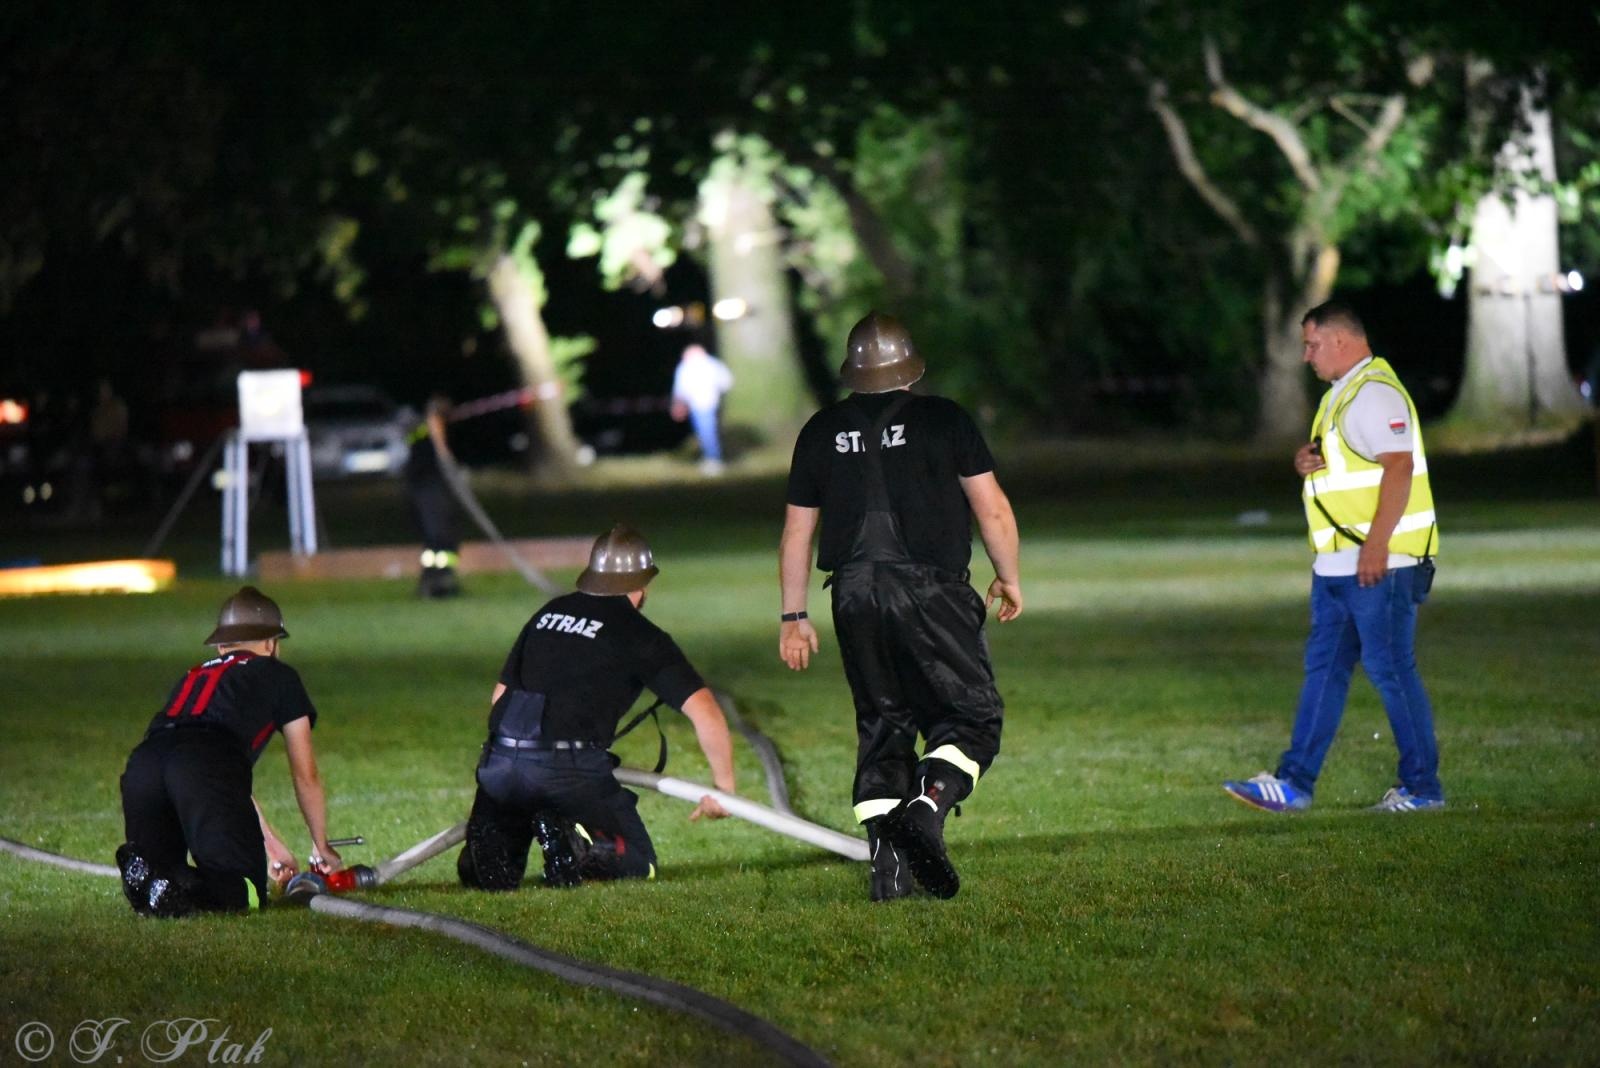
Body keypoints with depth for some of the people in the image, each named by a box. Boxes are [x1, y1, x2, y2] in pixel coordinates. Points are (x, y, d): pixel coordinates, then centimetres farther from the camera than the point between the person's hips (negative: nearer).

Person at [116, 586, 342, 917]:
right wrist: (321, 848, 48)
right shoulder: (279, 676, 28)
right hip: (206, 768, -5)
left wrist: (272, 843, 60)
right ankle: (181, 890, -33)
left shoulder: (192, 677, 41)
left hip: (143, 763, 5)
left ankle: (145, 872, -17)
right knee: (244, 895, -4)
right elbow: (306, 776, 33)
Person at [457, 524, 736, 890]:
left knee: (487, 875, 22)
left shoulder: (549, 613, 21)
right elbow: (704, 710, -2)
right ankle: (573, 841, -20)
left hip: (500, 760, 5)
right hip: (571, 768, -5)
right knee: (638, 866, 10)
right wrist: (723, 786, 8)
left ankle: (490, 847, -13)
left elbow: (500, 694, 25)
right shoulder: (641, 636, 6)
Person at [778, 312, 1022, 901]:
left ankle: (886, 866, 2)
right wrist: (1009, 578, 14)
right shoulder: (942, 420, -1)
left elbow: (797, 531, 13)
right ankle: (925, 809, -24)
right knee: (972, 717, 3)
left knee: (881, 726, 12)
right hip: (931, 589, -4)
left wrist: (793, 618, 20)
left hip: (856, 597, 4)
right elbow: (992, 508, -1)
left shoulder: (821, 431, 9)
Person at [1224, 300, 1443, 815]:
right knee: (1324, 668, 8)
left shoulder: (1375, 392, -14)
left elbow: (1398, 466, -23)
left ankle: (1422, 787, 2)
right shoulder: (1342, 393, 19)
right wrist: (1309, 460, 5)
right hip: (1338, 562, 10)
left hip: (1377, 563, -10)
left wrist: (1376, 545, -27)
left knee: (1391, 668, -5)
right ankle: (1294, 783, 9)